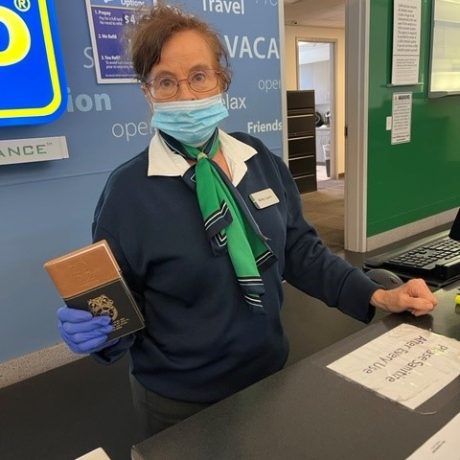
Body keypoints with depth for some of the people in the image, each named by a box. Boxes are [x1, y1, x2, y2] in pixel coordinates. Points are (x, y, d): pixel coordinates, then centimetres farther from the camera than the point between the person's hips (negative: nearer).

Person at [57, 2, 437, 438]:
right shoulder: (128, 190, -19)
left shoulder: (259, 159, -5)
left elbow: (299, 249, 1)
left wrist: (377, 296, -6)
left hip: (270, 372, 5)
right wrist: (97, 331, -32)